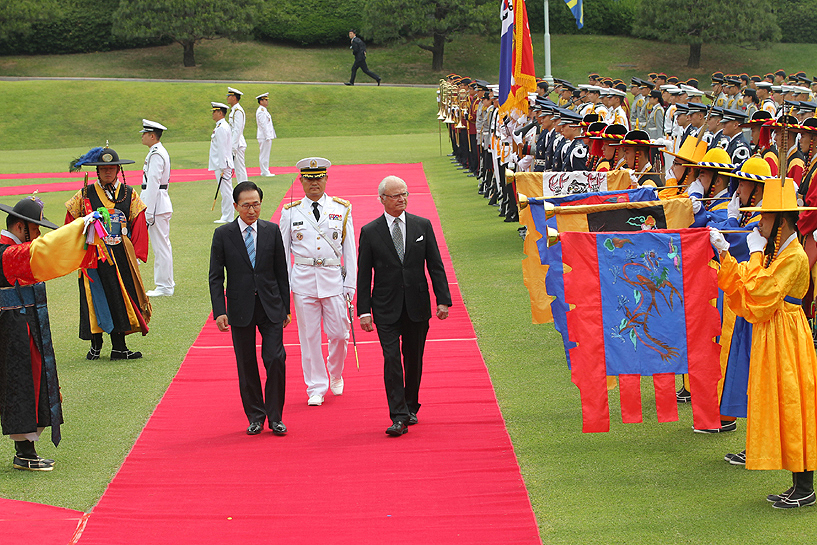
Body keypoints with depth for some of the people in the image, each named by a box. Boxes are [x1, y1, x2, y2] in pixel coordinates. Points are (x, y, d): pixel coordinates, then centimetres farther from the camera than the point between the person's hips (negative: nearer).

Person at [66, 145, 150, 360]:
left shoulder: (129, 194, 7)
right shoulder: (85, 195, 2)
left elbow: (138, 224, 7)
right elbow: (72, 225, 8)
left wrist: (136, 252, -1)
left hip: (121, 256, 1)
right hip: (94, 256, -1)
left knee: (121, 298, -1)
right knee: (96, 299, 0)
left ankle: (119, 348, 3)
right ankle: (96, 344, 13)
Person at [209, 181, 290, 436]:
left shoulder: (272, 231, 3)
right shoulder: (223, 234, -1)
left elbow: (281, 271, 8)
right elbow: (216, 277, -1)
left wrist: (285, 307, 6)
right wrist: (220, 311, -9)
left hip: (270, 307, 0)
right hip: (240, 309, 0)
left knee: (276, 359, -7)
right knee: (246, 365, 6)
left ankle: (275, 417, 7)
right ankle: (255, 417, 20)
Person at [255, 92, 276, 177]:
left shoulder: (264, 111, 17)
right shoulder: (261, 111, -15)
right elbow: (263, 125, -19)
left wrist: (270, 136, 21)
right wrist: (267, 137, -20)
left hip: (267, 136, 10)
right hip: (264, 137, -10)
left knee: (265, 154, 12)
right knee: (264, 154, -6)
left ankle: (265, 171, 17)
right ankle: (265, 172, -4)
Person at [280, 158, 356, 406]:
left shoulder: (342, 209, 4)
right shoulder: (290, 212, 4)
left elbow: (349, 250, 6)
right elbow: (284, 251, 7)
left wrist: (350, 284, 1)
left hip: (333, 277, 0)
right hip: (303, 279, 0)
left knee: (338, 333, 2)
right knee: (309, 336, 3)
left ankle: (335, 374, 29)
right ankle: (316, 388, 13)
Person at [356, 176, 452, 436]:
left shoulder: (422, 226, 4)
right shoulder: (370, 232, 0)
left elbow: (435, 266, 5)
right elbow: (364, 275, 1)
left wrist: (443, 299, -3)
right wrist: (364, 310, -4)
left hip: (417, 306, 2)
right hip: (386, 308, -2)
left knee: (414, 359, 10)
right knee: (391, 359, -11)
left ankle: (411, 408, 27)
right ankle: (399, 417, -11)